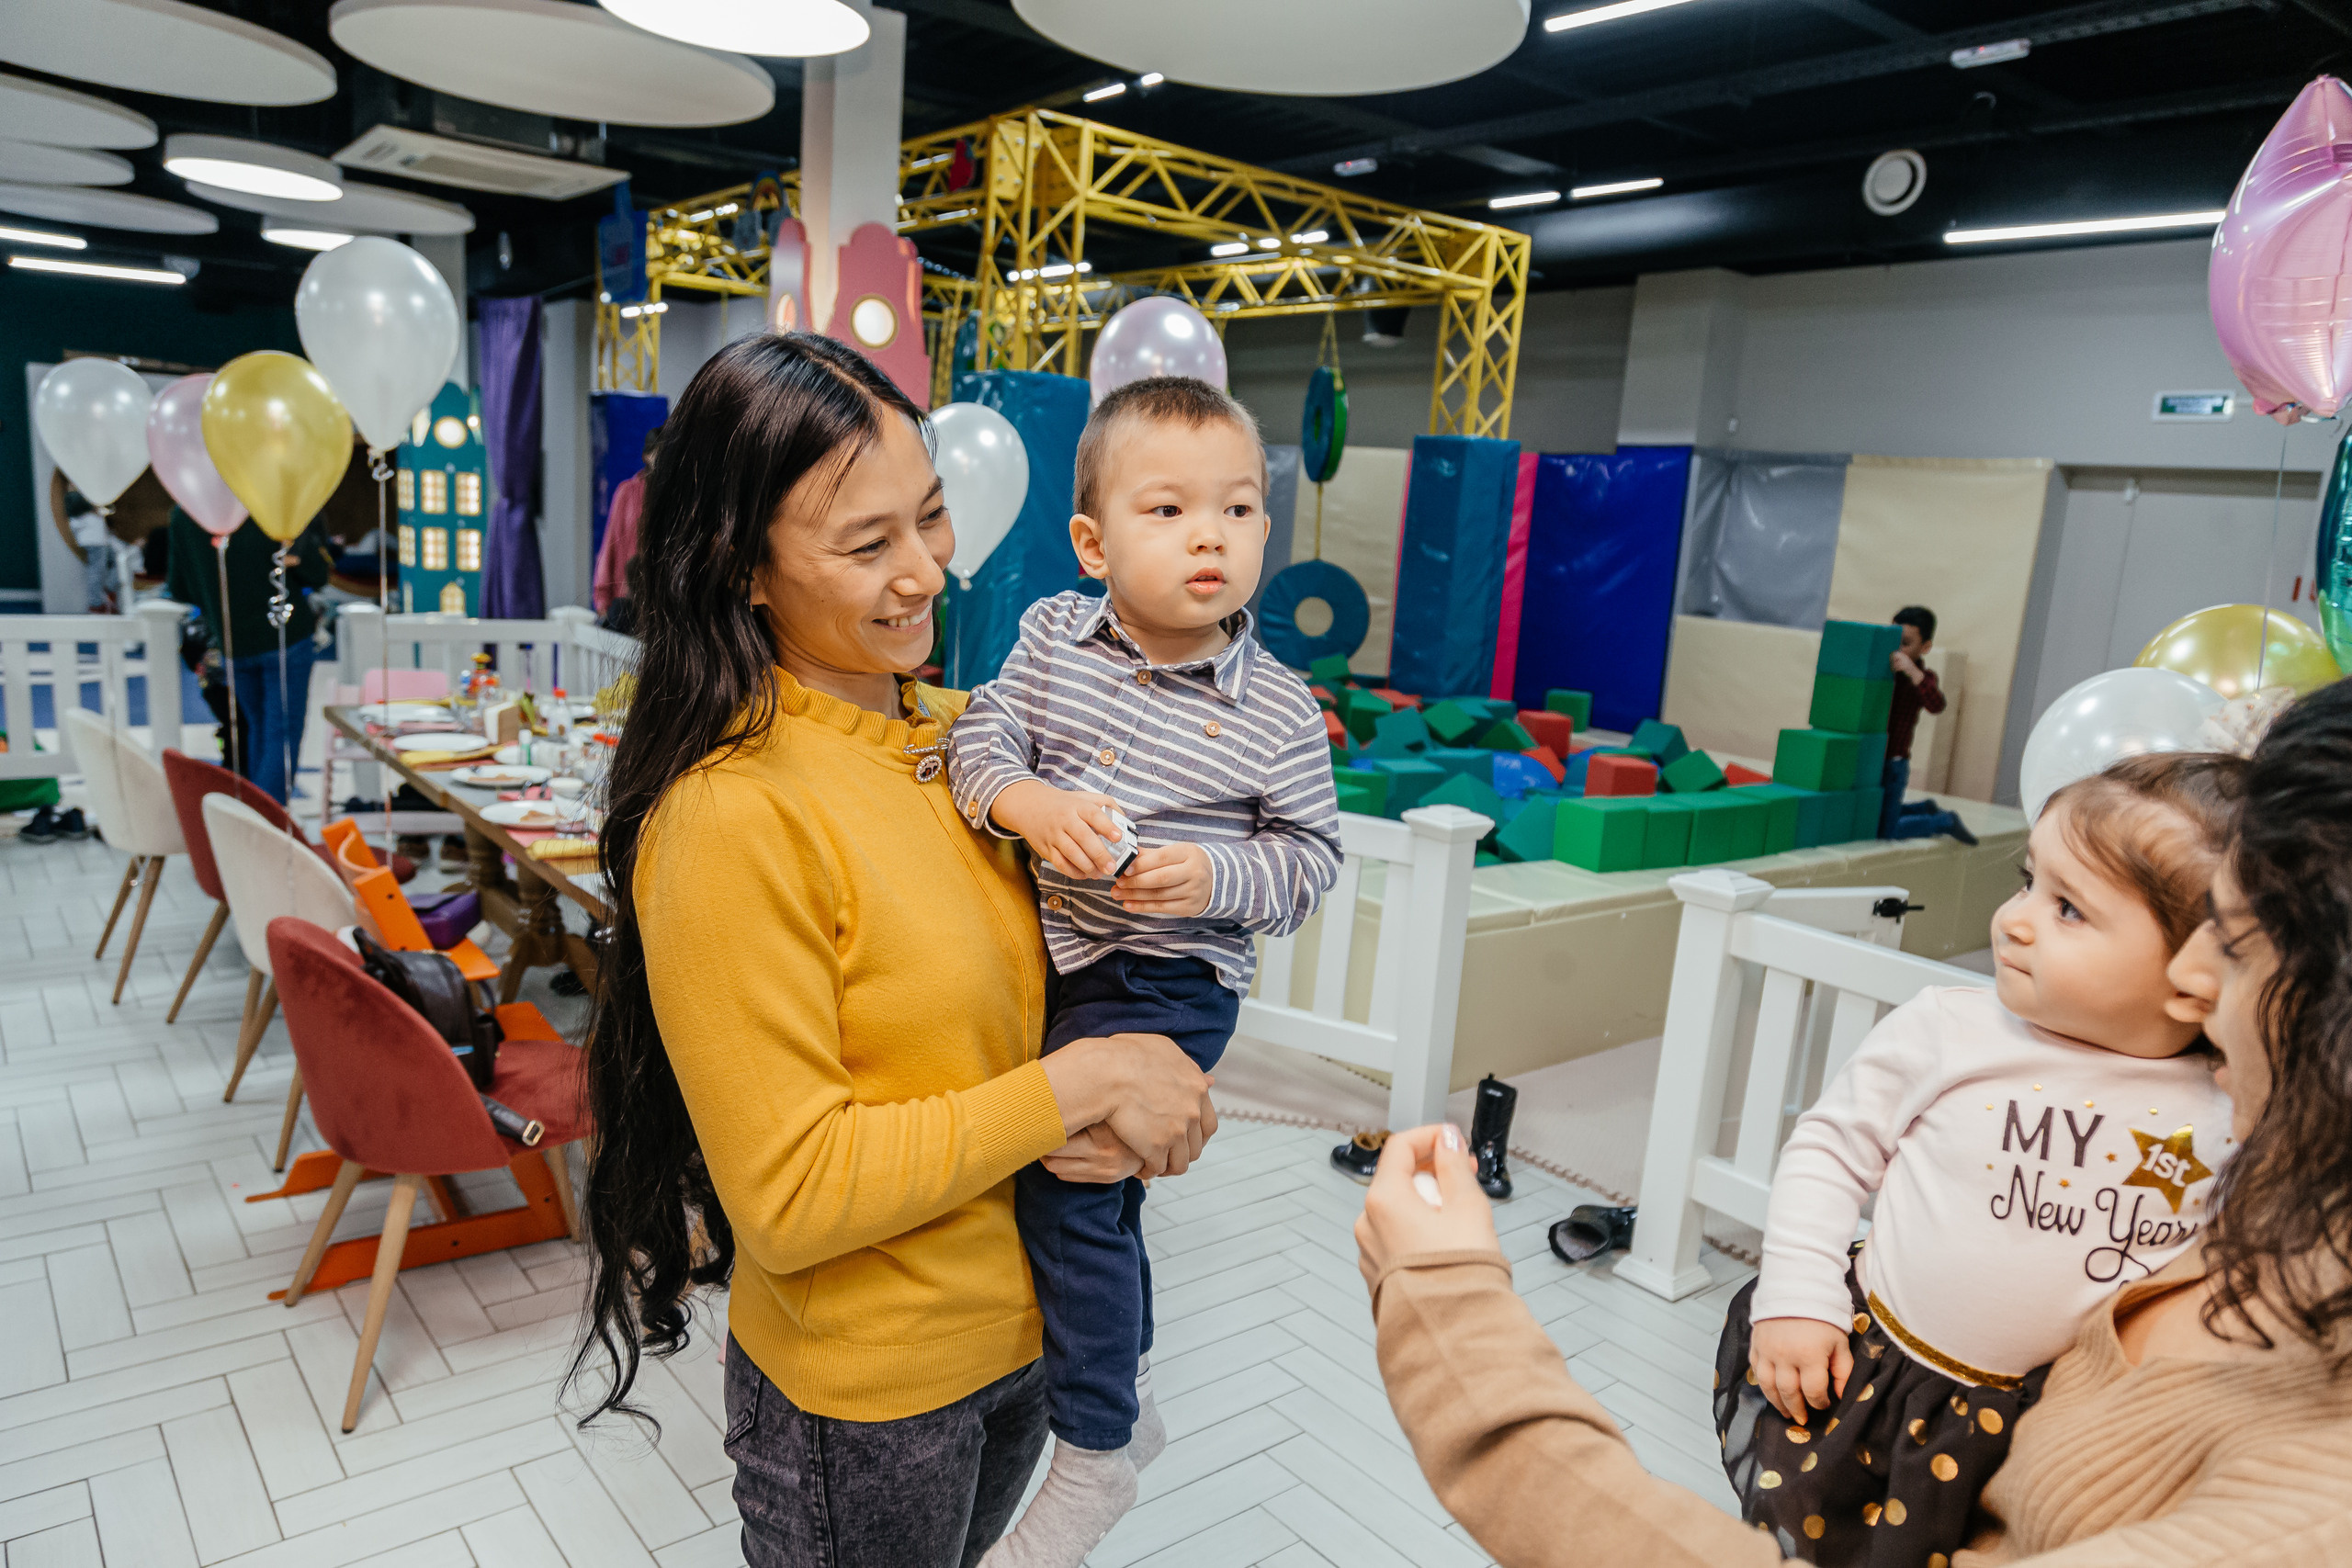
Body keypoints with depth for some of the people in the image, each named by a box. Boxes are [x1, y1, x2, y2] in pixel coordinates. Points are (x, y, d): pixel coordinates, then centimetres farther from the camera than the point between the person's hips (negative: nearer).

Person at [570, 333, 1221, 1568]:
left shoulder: (963, 732, -3)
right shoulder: (729, 818, -25)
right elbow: (790, 1198, -23)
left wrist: (1122, 1112, -12)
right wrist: (1075, 1084, -23)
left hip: (1021, 1328, 6)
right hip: (863, 1396, -6)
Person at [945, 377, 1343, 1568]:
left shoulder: (1279, 714, -10)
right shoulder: (1051, 634, -3)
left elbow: (1311, 855, -5)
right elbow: (980, 731, -3)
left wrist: (1219, 876, -23)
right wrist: (1023, 800, -23)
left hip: (1167, 984, -5)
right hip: (1049, 956, 5)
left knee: (1063, 1183, -10)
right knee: (1097, 1186, 19)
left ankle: (1094, 1458, 14)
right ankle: (1131, 1398, 45)